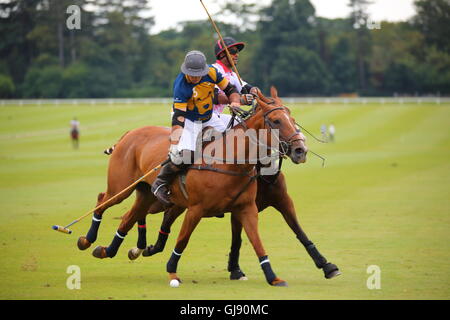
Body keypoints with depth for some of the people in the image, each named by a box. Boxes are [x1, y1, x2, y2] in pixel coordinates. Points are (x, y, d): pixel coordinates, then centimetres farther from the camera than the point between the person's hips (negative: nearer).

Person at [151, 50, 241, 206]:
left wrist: (235, 102, -26)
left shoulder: (211, 72, -17)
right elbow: (178, 117, -33)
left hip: (209, 118, 6)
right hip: (188, 120, -6)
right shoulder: (181, 86, -30)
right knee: (184, 153, -26)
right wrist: (174, 144, -41)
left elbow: (230, 89, -3)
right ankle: (160, 184, -10)